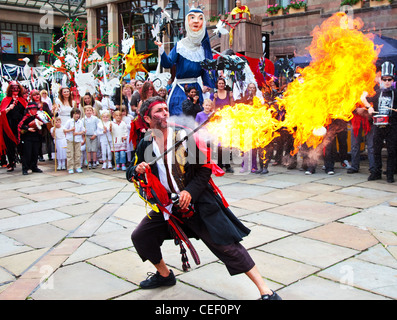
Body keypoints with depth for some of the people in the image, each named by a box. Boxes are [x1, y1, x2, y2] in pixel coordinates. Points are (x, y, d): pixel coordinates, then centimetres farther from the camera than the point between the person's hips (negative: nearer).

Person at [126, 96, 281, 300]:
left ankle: (265, 291, -3)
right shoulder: (145, 144, 1)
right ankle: (164, 275, 31)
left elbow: (206, 167, -8)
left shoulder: (186, 135, -11)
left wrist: (190, 191, -19)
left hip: (199, 202, -5)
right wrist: (137, 170, -13)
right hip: (168, 205, 5)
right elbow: (131, 174, 10)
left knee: (226, 245, -11)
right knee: (140, 237, 5)